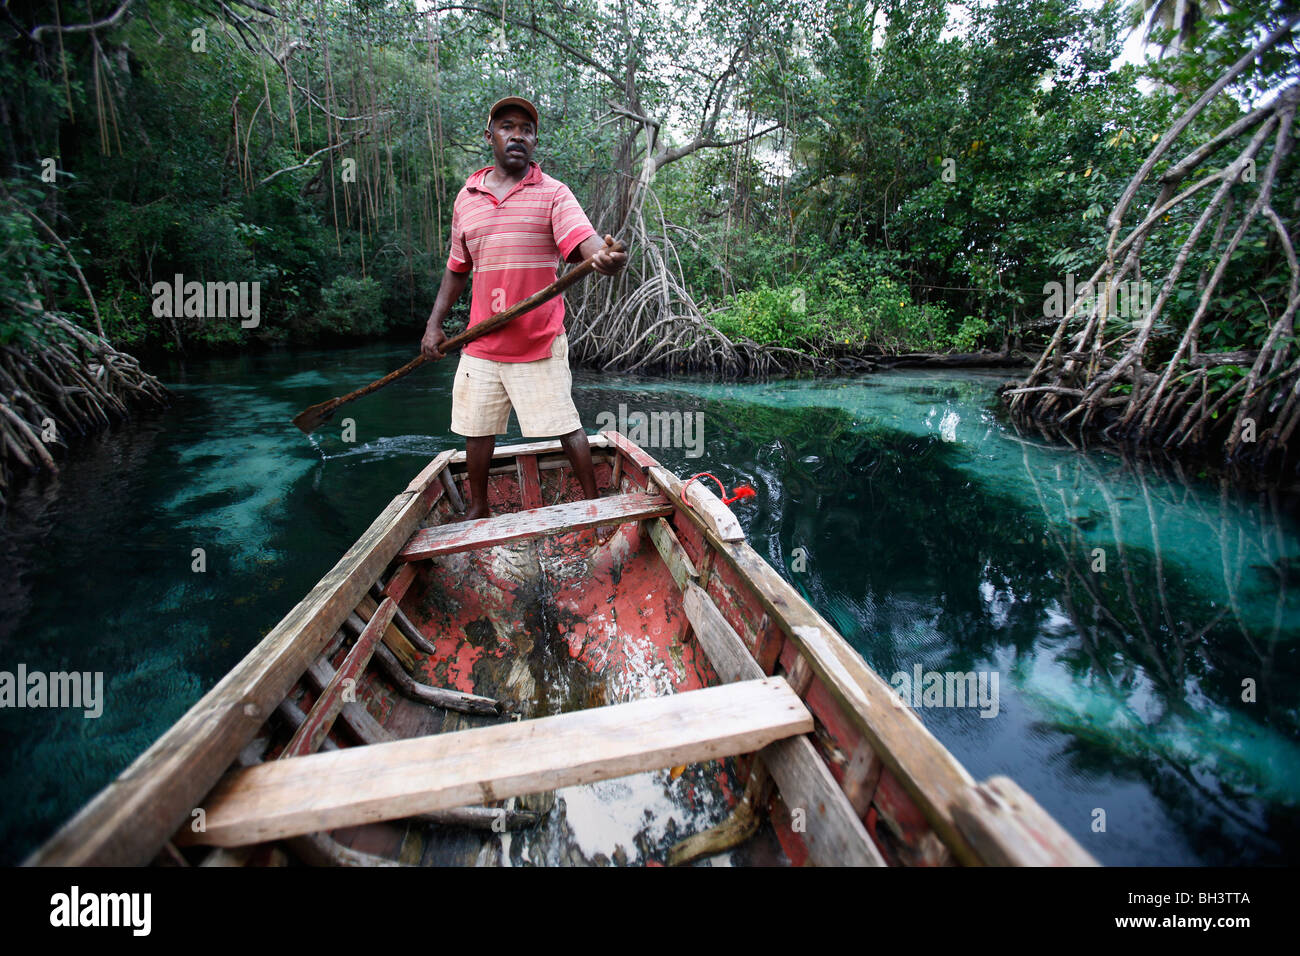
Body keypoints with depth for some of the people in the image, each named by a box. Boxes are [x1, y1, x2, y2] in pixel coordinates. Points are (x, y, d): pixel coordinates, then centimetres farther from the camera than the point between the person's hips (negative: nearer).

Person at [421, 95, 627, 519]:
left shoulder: (552, 193, -2)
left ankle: (592, 501, 15)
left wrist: (606, 257, -43)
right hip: (482, 342, 4)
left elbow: (586, 242, -20)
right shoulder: (466, 197, 10)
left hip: (540, 339, -4)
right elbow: (457, 269, 18)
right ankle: (478, 509, 30)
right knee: (477, 429, 11)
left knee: (566, 425, -3)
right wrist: (434, 324, 10)